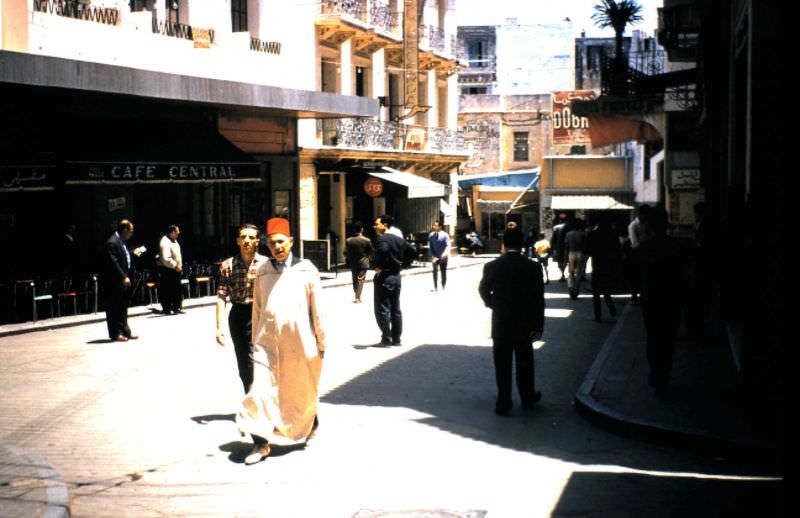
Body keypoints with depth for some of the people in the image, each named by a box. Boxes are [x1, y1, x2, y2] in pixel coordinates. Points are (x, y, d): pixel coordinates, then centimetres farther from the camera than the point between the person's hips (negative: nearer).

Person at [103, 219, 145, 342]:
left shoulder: (121, 241, 13)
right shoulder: (112, 243, -18)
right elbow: (113, 262, -24)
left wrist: (133, 253, 22)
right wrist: (123, 277, -25)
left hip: (122, 281, 10)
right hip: (114, 281, -10)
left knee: (123, 308, 16)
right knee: (114, 308, -1)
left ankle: (125, 332, 23)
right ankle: (115, 334, 4)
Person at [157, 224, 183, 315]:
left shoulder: (174, 240, 11)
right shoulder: (165, 243, -21)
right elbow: (166, 259, -27)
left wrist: (179, 265, 13)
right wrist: (175, 266, -22)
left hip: (175, 270, 10)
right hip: (167, 271, -10)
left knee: (177, 289, 14)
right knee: (167, 290, -3)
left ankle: (176, 307, 23)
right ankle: (167, 309, 3)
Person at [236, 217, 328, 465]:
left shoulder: (305, 270, 0)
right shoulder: (262, 271, 6)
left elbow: (317, 309, 2)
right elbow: (257, 309, 11)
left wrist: (321, 341, 2)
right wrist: (255, 341, 11)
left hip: (300, 341, -1)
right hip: (268, 342, 1)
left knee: (303, 391, 16)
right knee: (261, 390, -10)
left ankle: (310, 426, 42)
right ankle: (261, 443, -4)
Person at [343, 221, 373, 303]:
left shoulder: (348, 240, -6)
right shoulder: (366, 240, -12)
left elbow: (345, 253, -5)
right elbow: (371, 252, -3)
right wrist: (367, 257, 16)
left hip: (353, 263, 3)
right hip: (363, 263, -3)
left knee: (355, 280, 16)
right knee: (360, 280, 1)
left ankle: (357, 296, 22)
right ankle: (358, 297, -5)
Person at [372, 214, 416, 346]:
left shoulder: (382, 239, -13)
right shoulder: (399, 239, 11)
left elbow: (382, 250, -34)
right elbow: (412, 251, 13)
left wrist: (379, 267, -21)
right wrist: (403, 265, 11)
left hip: (384, 276, -8)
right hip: (396, 276, 8)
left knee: (382, 309, -2)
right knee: (395, 309, 12)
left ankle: (386, 338, -3)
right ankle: (396, 338, 14)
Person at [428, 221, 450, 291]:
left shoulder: (445, 235, -6)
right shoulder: (431, 235, 1)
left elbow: (448, 246, -10)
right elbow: (430, 247, 1)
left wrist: (445, 253, -29)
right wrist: (432, 256, -12)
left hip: (443, 257, 0)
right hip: (435, 258, 0)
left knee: (443, 272, 9)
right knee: (435, 271, -16)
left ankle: (443, 287, 23)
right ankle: (435, 287, -12)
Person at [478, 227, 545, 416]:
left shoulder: (492, 267, -9)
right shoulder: (533, 268, -9)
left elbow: (483, 290, 6)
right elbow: (539, 300, -8)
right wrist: (538, 326, -3)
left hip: (500, 323, 0)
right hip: (524, 324, 1)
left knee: (502, 364, 6)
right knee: (524, 361, 16)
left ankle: (503, 403, 7)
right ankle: (528, 396, 29)